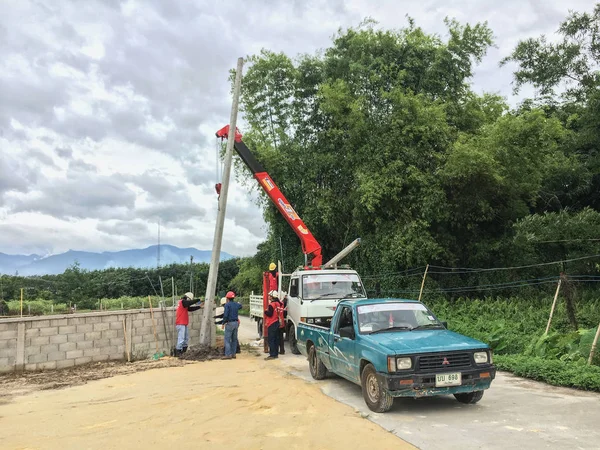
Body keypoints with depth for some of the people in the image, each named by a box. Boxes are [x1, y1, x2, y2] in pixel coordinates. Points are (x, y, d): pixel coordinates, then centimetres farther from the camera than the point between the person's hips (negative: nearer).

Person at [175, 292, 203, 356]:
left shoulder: (184, 304, 18)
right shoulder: (182, 302, -10)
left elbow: (191, 308, 20)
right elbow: (190, 303, -21)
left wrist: (200, 306, 16)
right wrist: (199, 300, -11)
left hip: (184, 324, 10)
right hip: (181, 324, -10)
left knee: (186, 337, 12)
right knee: (181, 338, -10)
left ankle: (184, 351, 17)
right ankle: (178, 352, -7)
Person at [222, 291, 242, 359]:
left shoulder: (227, 304, -10)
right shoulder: (236, 304, 10)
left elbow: (225, 315, -17)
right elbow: (240, 306, 35)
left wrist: (223, 323, -10)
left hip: (229, 323, -7)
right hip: (236, 322, 7)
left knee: (227, 339, -4)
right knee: (234, 339, 12)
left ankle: (228, 354, -9)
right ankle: (233, 353, 15)